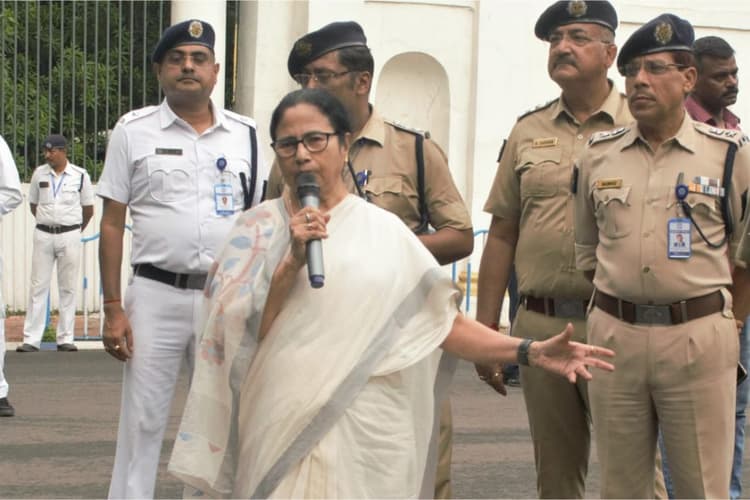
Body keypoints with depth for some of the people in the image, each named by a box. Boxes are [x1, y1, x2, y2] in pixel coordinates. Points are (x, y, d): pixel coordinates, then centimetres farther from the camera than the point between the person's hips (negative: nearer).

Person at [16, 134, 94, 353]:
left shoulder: (80, 175, -2)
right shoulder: (39, 174, 4)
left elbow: (88, 210, 6)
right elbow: (33, 205, 15)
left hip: (69, 235, -1)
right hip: (43, 235, 1)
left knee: (68, 288, 3)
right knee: (38, 287, 0)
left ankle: (66, 338, 8)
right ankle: (31, 339, 0)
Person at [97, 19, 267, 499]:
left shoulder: (245, 134, 7)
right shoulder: (134, 131, 1)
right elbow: (113, 224, 1)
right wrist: (113, 309, -5)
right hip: (156, 295, -2)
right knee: (142, 422, 3)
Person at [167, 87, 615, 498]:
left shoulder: (384, 231, 4)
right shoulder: (258, 228, 5)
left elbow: (444, 322, 2)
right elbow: (244, 335, -4)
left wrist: (531, 352, -9)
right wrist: (292, 263, -16)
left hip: (367, 430, 0)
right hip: (282, 427, 0)